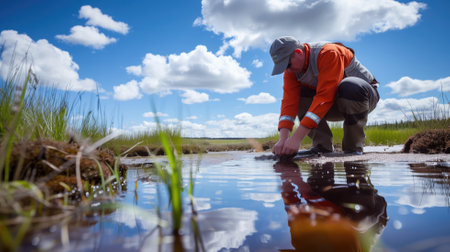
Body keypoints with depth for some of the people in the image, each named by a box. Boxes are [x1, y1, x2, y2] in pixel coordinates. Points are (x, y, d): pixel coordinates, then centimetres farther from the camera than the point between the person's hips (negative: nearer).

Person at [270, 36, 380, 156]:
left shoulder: (328, 53, -29)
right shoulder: (291, 70, -9)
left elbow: (325, 97, -38)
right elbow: (289, 101, -19)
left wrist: (297, 138, -43)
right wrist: (283, 138, -34)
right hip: (336, 105, 6)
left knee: (350, 88, -39)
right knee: (296, 96, -15)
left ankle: (353, 147, -20)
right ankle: (322, 146, -12)